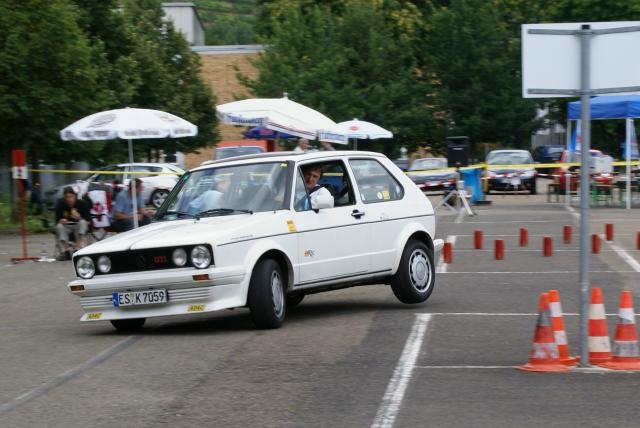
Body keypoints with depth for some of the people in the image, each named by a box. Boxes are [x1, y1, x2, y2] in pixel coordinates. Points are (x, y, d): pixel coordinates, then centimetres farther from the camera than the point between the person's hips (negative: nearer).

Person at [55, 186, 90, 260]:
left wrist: (79, 218, -32)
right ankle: (66, 251, -27)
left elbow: (88, 221, -13)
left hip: (78, 227, -1)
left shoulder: (81, 203, -12)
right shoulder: (60, 204, -9)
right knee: (59, 226, -30)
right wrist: (61, 221, -29)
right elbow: (57, 221, -6)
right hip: (66, 227, 1)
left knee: (82, 222, -32)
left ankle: (79, 248, -36)